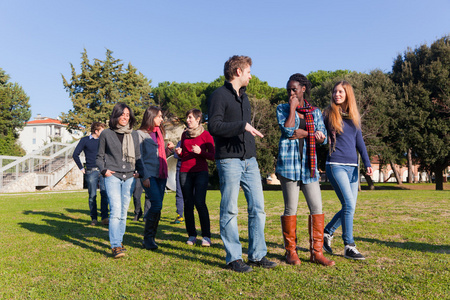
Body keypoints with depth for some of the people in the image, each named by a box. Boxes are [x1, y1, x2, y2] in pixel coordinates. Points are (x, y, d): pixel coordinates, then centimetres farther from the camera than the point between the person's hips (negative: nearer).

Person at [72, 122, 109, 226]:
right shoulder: (85, 140, 3)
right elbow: (75, 155, 3)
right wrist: (81, 168, 1)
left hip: (102, 171, 3)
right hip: (91, 172, -2)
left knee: (104, 193, -7)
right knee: (92, 196, 1)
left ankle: (104, 217, -3)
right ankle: (94, 218, 11)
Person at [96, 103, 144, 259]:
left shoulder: (134, 135, 14)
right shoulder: (106, 134, 5)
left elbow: (137, 157, 18)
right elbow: (99, 156, 11)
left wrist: (143, 174, 6)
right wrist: (104, 170, -6)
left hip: (129, 177, 3)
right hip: (112, 177, -3)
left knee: (124, 211, 8)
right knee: (116, 210, -14)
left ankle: (119, 240, 22)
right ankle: (116, 246, -13)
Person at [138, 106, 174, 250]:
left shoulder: (159, 133, 22)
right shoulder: (140, 133, 0)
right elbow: (139, 157, -6)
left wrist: (168, 149, 7)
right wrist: (144, 176, -14)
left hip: (161, 175, 7)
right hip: (149, 175, -7)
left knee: (157, 207, 4)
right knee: (157, 204, -17)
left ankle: (150, 238, 14)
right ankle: (148, 238, -4)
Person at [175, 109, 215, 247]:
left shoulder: (206, 135, 1)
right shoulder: (184, 134, 15)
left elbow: (212, 156, -1)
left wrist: (200, 151, -17)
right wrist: (179, 152, 1)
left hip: (201, 172, -4)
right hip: (185, 172, 4)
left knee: (199, 202, -13)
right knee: (188, 203, 2)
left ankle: (206, 236, -5)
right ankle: (192, 235, 11)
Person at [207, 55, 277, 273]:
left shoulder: (243, 96, 21)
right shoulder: (219, 95, -5)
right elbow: (214, 126, -17)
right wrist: (242, 126, -21)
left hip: (249, 160, 8)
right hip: (229, 160, -8)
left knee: (257, 208, 6)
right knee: (229, 211, 0)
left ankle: (258, 255, 16)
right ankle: (233, 258, 11)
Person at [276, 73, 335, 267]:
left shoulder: (315, 112, 16)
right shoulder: (282, 109, 7)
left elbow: (323, 138, 8)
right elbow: (288, 130, -11)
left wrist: (304, 134, -8)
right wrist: (292, 108, -7)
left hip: (308, 164, 4)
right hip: (289, 162, -3)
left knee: (317, 208, 1)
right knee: (291, 209, -2)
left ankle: (316, 252, 11)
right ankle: (290, 251, 12)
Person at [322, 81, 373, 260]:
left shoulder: (354, 116, 15)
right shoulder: (328, 114, 2)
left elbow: (359, 142, 15)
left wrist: (367, 163, 7)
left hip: (352, 166, 6)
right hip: (336, 165, -6)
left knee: (349, 207, 7)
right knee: (349, 205, -12)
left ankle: (326, 233, 26)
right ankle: (349, 247, 0)